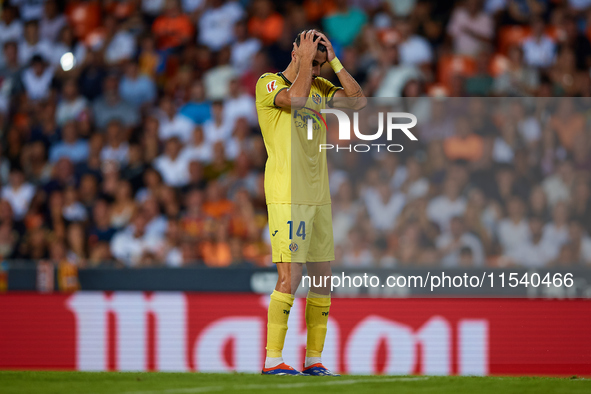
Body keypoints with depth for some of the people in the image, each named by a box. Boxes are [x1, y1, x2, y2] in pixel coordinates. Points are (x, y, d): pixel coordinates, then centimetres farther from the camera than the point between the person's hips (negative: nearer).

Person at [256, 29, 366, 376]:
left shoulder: (320, 87, 16)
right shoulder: (269, 84, -4)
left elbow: (359, 100, 6)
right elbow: (296, 98, -24)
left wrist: (334, 61, 3)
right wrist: (305, 60, -12)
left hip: (319, 197, 7)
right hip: (286, 196, -7)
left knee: (323, 278, 6)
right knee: (290, 277, -14)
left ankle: (314, 359, 12)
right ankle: (273, 360, -12)